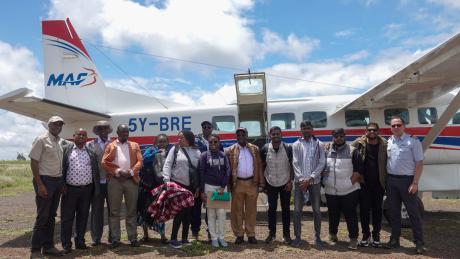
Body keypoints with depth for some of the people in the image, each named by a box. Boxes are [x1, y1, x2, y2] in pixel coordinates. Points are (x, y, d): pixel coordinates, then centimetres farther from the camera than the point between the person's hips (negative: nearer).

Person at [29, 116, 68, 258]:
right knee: (42, 216, -3)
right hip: (45, 180, -6)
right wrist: (40, 184, -16)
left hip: (58, 181, 6)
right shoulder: (41, 140, -7)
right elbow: (34, 162, -11)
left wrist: (62, 182, 11)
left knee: (51, 216, 12)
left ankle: (48, 246, 22)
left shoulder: (62, 142, 11)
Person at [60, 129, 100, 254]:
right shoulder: (66, 150, 3)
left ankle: (80, 241, 24)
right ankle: (66, 244, 15)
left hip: (86, 189, 2)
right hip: (70, 189, -2)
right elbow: (62, 168, -1)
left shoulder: (91, 153, 9)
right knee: (67, 217, 4)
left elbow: (95, 171, 10)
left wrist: (96, 188, 5)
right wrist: (63, 185, -8)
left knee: (83, 216, 11)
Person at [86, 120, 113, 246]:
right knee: (96, 210, 6)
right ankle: (96, 238, 17)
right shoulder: (91, 144, 5)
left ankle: (113, 236, 18)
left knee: (112, 210, 7)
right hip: (97, 182, 0)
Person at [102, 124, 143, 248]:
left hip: (131, 180, 1)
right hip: (114, 181, -1)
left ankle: (133, 238, 13)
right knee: (114, 211, 3)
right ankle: (115, 239, 12)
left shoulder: (135, 145, 13)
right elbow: (104, 162, -1)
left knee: (132, 211, 5)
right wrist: (118, 171, -14)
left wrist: (131, 171, -13)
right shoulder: (110, 146, 10)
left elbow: (140, 161, 3)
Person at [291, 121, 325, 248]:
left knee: (316, 210, 7)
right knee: (297, 210, 4)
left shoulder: (319, 144, 3)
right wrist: (301, 179, -12)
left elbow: (322, 163, -4)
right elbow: (295, 163, -1)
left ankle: (317, 237, 18)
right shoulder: (296, 144, 4)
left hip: (314, 181, 0)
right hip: (299, 181, 0)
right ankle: (297, 236, 15)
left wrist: (310, 178, -13)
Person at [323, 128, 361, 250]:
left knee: (351, 215, 2)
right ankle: (332, 235, 31)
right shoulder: (326, 151, 6)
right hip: (331, 191, 3)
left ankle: (353, 238, 14)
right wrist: (324, 180, 1)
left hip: (349, 190, -3)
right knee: (333, 215, 14)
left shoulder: (352, 151, -3)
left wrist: (350, 183, -13)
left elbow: (358, 170, -6)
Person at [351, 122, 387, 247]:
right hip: (364, 183, -1)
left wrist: (386, 180, -4)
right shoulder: (359, 143, -2)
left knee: (377, 209, 9)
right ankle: (365, 235, 19)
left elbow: (387, 162, 2)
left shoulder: (384, 144, 0)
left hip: (378, 183, 1)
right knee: (364, 209, 5)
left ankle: (376, 235, 22)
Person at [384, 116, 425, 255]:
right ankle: (394, 239, 23)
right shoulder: (388, 142, 8)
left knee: (413, 212, 1)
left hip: (407, 180, -4)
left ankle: (419, 243, 12)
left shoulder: (413, 141, -5)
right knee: (393, 211, 12)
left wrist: (415, 183, -13)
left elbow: (419, 163, -7)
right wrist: (385, 181, 5)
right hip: (391, 180, 5)